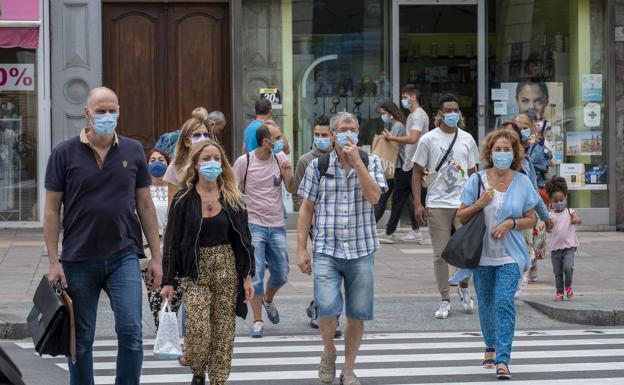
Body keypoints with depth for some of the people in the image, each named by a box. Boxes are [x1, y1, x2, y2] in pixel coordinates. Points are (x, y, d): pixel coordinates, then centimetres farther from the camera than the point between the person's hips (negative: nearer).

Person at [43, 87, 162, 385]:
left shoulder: (133, 151, 6)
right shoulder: (65, 153, -1)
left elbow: (145, 206, 10)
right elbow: (52, 210, 0)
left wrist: (156, 257, 6)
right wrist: (54, 262, -6)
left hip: (123, 257, 1)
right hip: (79, 260, -1)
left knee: (131, 332, -11)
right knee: (81, 340, 7)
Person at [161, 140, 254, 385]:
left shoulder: (233, 199, 5)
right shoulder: (184, 199, -1)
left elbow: (243, 239, 8)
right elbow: (172, 241, 1)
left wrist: (248, 276, 2)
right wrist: (168, 281, -3)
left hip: (227, 269, 2)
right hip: (195, 273, -2)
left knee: (224, 330, 1)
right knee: (199, 329, -13)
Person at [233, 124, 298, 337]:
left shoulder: (280, 158, 2)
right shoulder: (244, 162, -8)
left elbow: (292, 190, 7)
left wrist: (288, 176, -14)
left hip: (277, 225, 4)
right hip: (254, 225, -4)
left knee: (281, 274, 9)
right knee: (256, 275, -5)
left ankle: (268, 300, 40)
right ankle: (257, 321, 5)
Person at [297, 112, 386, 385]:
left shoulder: (371, 162, 5)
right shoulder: (318, 166, 4)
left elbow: (374, 196, -12)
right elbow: (306, 208, 6)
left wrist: (356, 161, -15)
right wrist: (301, 250, 1)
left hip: (361, 251, 1)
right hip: (326, 250, -1)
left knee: (357, 315, 4)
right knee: (327, 307, -18)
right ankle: (329, 352, 10)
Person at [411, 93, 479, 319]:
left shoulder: (467, 139, 10)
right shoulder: (428, 140, 2)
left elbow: (472, 172, 16)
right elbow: (417, 173, 4)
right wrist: (417, 204, -4)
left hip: (464, 203, 1)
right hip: (437, 204, -1)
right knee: (440, 254, 2)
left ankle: (464, 287, 17)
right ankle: (445, 301, 12)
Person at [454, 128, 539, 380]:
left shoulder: (522, 182, -1)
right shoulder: (478, 181, 0)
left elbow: (531, 219, 5)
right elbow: (461, 217, 4)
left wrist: (511, 223, -14)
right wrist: (480, 203, -14)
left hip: (509, 255, -2)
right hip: (482, 254, 2)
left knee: (504, 302, -15)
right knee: (486, 304, 14)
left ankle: (502, 360, -20)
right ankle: (490, 346, 38)